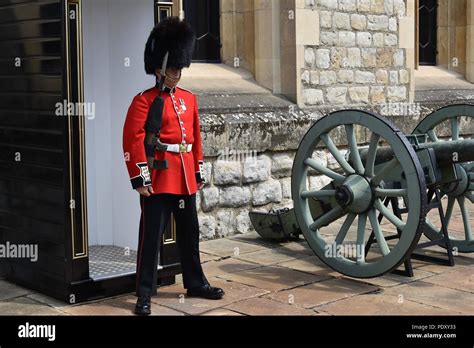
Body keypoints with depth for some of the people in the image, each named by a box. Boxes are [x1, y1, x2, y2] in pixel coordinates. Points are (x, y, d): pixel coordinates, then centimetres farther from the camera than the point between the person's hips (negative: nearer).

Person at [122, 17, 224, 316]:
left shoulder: (189, 98, 12)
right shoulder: (144, 100, -8)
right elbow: (133, 141, -13)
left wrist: (199, 172, 14)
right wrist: (140, 179, -17)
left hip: (185, 177, 6)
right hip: (158, 178, -6)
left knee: (190, 233, 16)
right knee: (152, 236, -1)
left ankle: (196, 283, 29)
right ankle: (145, 294, 7)